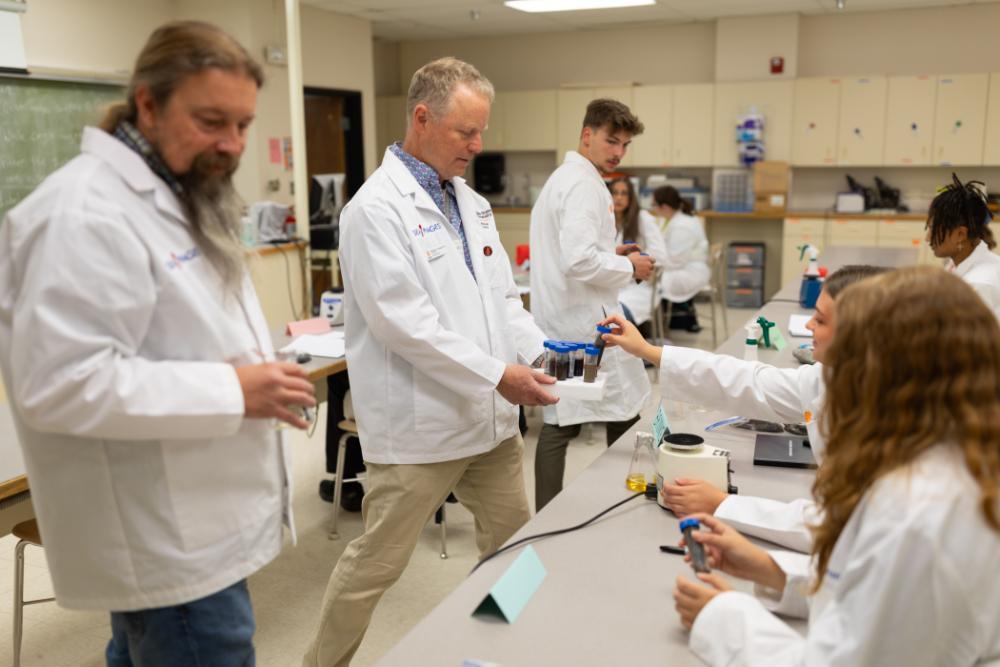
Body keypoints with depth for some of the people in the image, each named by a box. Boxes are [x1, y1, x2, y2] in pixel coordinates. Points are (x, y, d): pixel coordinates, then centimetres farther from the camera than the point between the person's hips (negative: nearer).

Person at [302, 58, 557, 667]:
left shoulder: (472, 203, 11)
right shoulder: (378, 207, -15)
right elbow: (404, 321, -22)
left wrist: (542, 351, -4)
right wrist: (498, 375, -21)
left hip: (491, 417, 8)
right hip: (420, 424, -8)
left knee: (515, 543, 19)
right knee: (377, 562, 6)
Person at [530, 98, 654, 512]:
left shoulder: (560, 178, 18)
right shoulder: (585, 184, -15)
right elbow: (579, 260, -27)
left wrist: (609, 253, 15)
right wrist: (629, 268, -12)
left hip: (558, 323, 10)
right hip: (586, 323, -10)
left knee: (559, 423, 11)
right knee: (625, 416, 4)